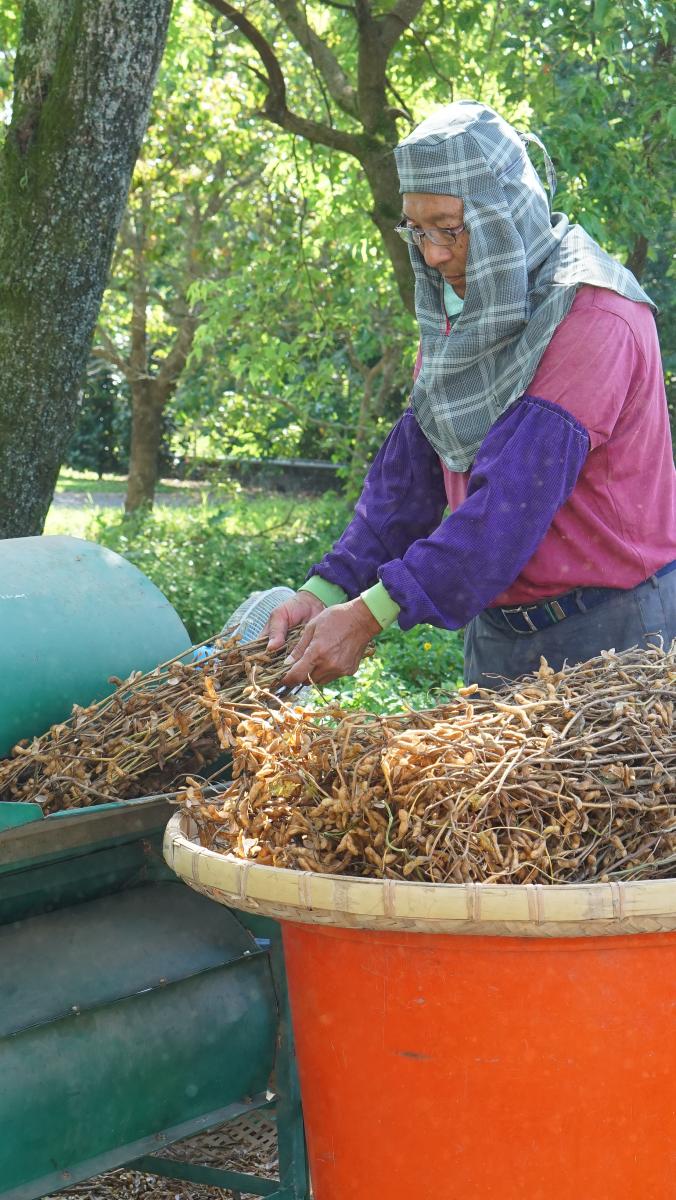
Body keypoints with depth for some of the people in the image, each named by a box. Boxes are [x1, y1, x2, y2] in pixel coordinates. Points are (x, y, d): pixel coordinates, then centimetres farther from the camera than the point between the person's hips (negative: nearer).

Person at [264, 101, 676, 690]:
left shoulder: (593, 316, -20)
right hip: (496, 632, 7)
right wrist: (327, 590, -8)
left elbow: (518, 495, -27)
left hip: (605, 629, -7)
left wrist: (371, 613, -29)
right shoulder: (457, 312, 7)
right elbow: (411, 468, 5)